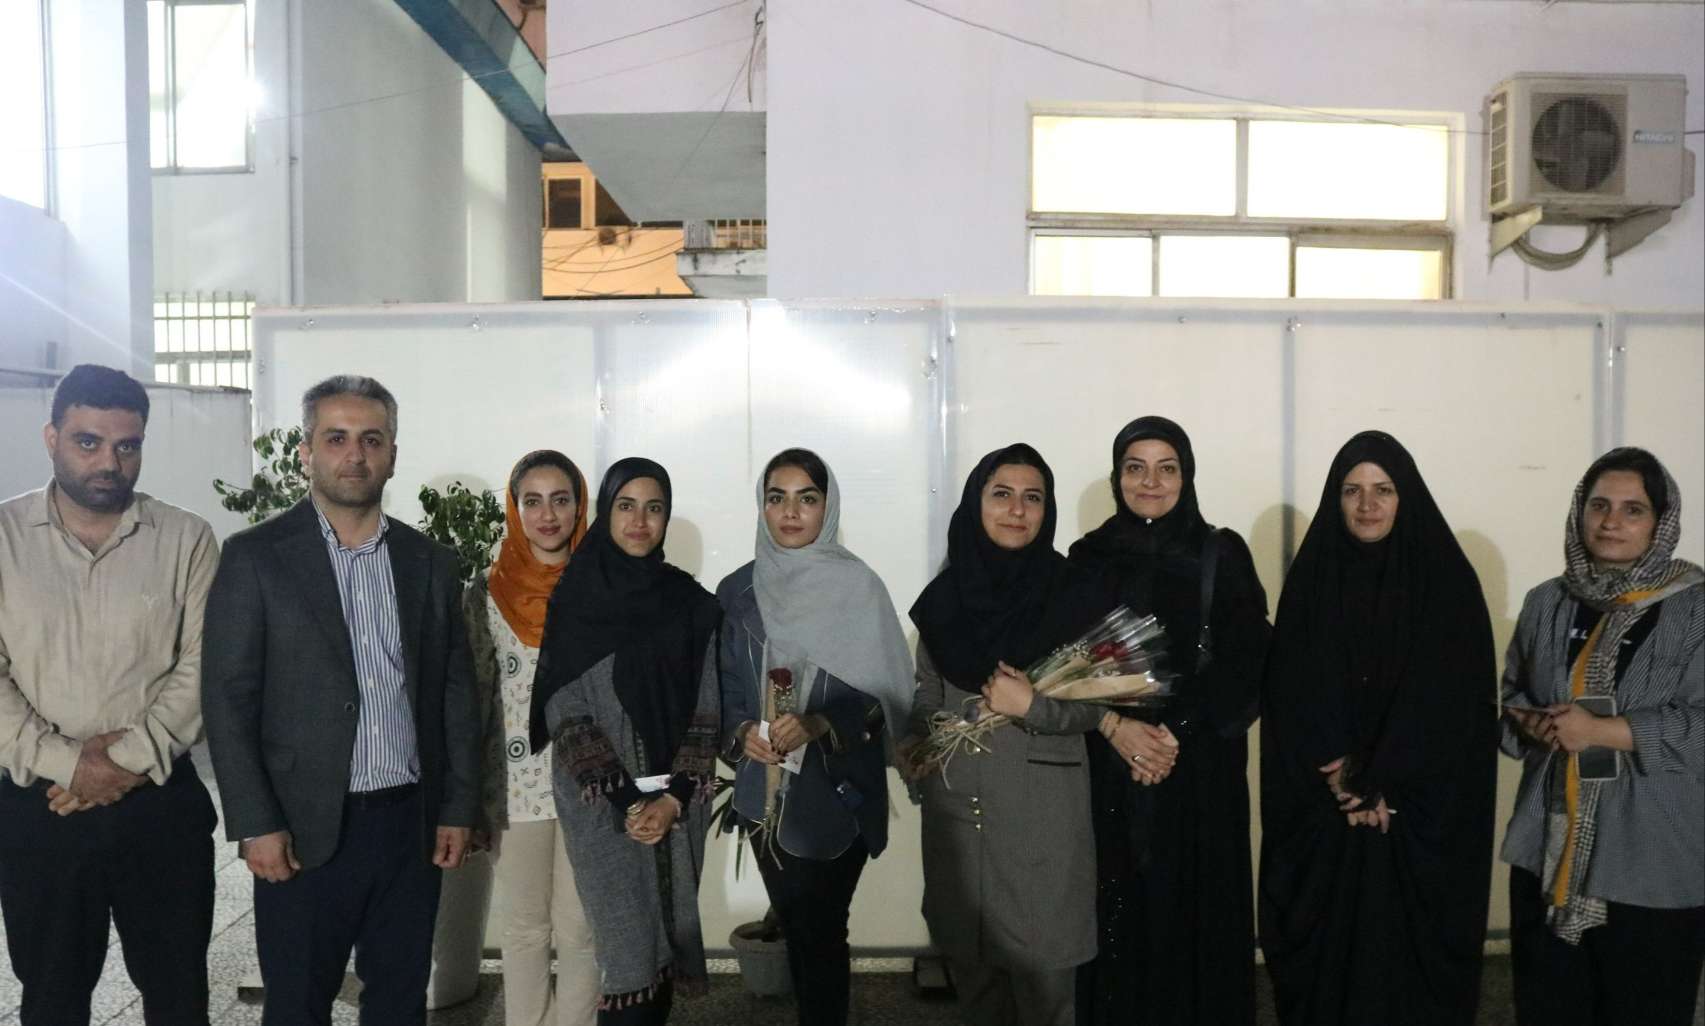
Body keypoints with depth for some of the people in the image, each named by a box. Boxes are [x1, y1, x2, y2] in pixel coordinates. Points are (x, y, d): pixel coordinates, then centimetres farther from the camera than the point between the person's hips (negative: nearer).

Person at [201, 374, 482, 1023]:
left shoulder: (429, 561, 6)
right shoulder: (256, 557, -4)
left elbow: (455, 690, 8)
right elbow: (228, 699, -6)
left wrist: (459, 806, 5)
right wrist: (255, 824, -10)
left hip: (412, 822, 3)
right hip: (305, 827, -3)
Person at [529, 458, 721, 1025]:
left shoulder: (691, 604, 5)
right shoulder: (575, 600, -2)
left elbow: (706, 708, 2)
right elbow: (564, 710, -7)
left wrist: (674, 798, -10)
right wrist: (624, 800, -14)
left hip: (676, 803, 3)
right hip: (603, 804, -2)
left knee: (665, 940, 8)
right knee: (629, 949, -4)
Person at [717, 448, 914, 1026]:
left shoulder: (858, 586, -7)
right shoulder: (737, 591, 4)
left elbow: (883, 691, -8)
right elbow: (725, 687, 8)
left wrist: (818, 726, -22)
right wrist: (742, 732, -12)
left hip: (837, 788, -4)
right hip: (764, 789, 4)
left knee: (821, 930, 0)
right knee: (793, 926, 15)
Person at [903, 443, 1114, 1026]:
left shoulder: (1075, 595, -4)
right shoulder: (946, 595, 6)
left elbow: (1099, 705, -2)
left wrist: (1033, 706, -16)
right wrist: (915, 750, 3)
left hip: (1041, 815, -3)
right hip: (957, 809, 3)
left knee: (1043, 973, 1)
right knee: (970, 964, 13)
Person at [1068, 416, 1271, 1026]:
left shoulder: (1223, 556, 2)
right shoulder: (1088, 557, 6)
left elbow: (1246, 664, -3)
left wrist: (1178, 731, -14)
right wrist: (1114, 726, -14)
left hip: (1200, 768, -1)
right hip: (1108, 768, 1)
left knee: (1195, 915, 4)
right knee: (1117, 915, 4)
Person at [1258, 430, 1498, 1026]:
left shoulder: (1448, 580, -2)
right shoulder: (1311, 579, 3)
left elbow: (1455, 701, -8)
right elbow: (1293, 695, -1)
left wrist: (1376, 782, -13)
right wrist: (1341, 778, -12)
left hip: (1422, 809, -1)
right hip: (1321, 810, 1)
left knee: (1411, 950, 5)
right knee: (1327, 949, 7)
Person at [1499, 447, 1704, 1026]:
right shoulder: (1546, 603, 8)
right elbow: (1510, 695, 17)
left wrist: (1601, 731, -18)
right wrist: (1530, 723, -4)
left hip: (1652, 861, -3)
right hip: (1549, 851, 4)